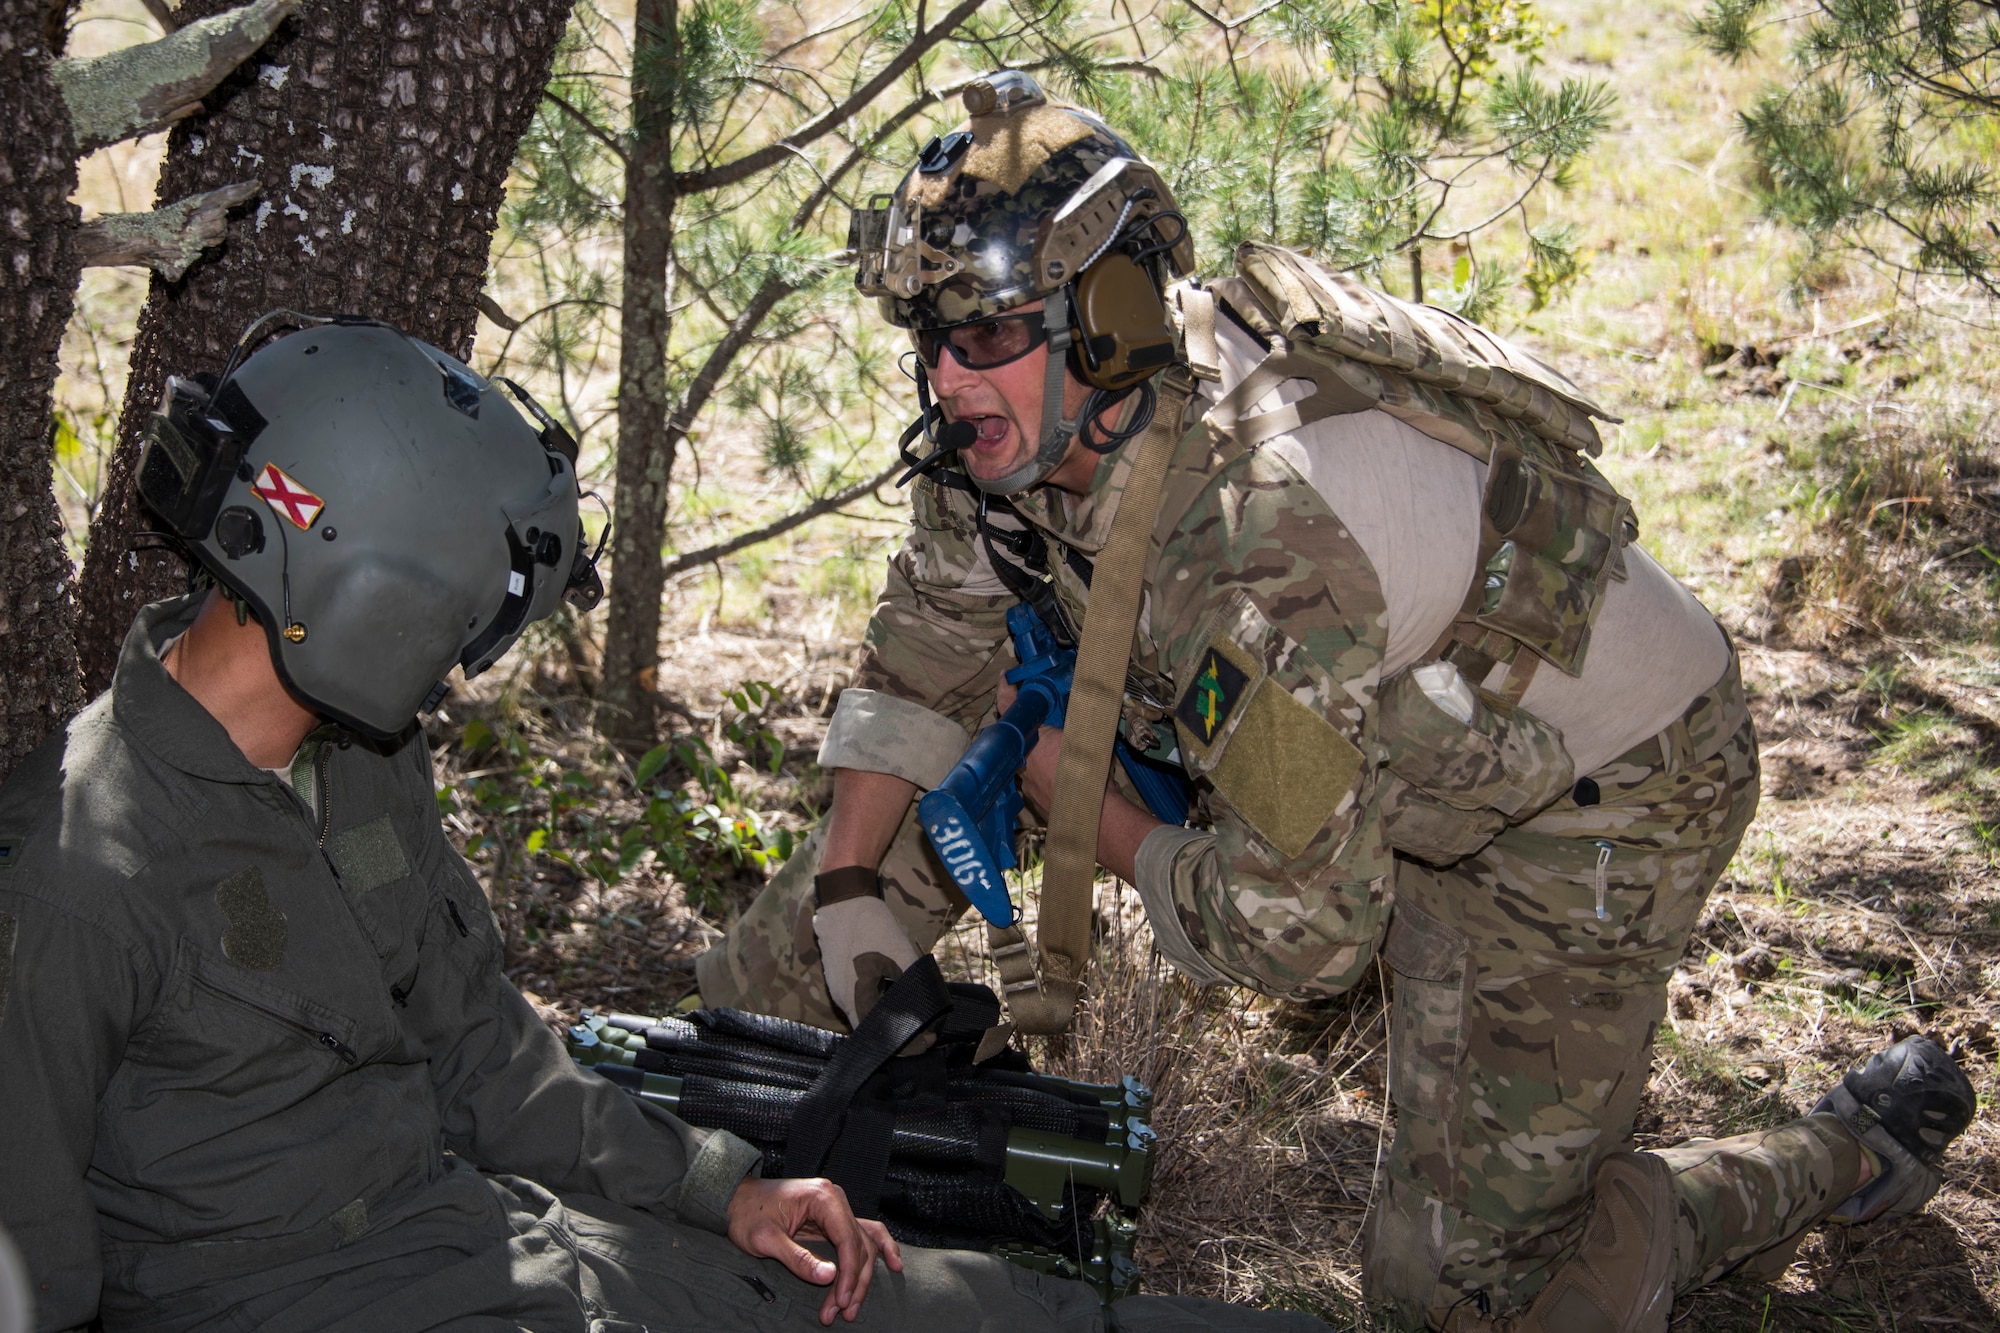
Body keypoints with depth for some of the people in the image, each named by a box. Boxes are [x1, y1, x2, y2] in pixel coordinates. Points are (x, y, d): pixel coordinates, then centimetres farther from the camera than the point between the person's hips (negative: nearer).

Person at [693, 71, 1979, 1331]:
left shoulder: (1267, 525, -41)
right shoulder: (1031, 424, -16)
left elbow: (1301, 932, -33)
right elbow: (923, 657, 1)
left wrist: (1098, 818, -16)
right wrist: (844, 880, -3)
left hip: (1583, 795, -7)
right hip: (1391, 725, 8)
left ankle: (1857, 1150, 16)